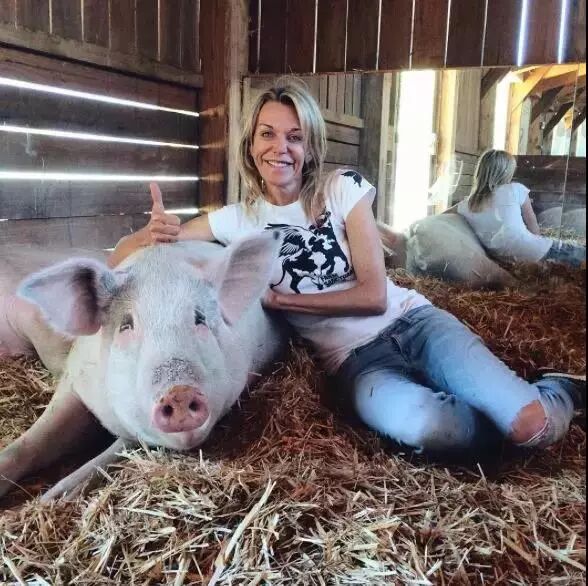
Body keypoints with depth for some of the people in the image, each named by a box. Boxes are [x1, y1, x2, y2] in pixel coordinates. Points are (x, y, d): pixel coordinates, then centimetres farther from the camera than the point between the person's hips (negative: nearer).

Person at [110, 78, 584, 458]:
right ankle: (510, 403, -2)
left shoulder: (343, 189, -2)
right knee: (425, 428, -36)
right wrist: (155, 235, -20)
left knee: (533, 425, -24)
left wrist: (279, 299, -12)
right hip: (353, 359, 0)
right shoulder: (237, 220, 3)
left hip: (410, 322, 0)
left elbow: (374, 295, -8)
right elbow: (121, 256, 4)